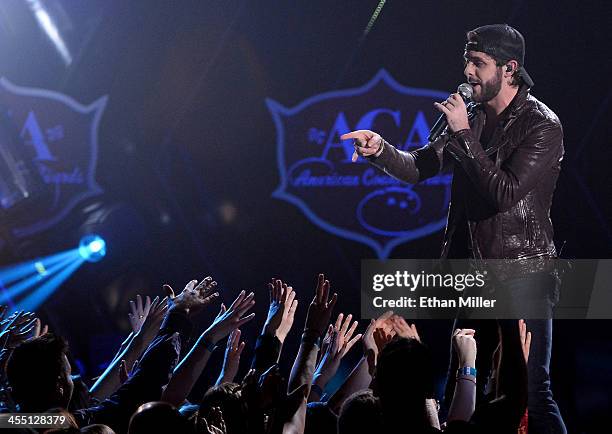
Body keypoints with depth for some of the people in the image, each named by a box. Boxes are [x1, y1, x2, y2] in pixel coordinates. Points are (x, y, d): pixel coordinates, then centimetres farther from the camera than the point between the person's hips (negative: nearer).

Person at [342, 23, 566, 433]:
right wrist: (380, 149, -12)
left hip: (522, 276, -7)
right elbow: (418, 167, 8)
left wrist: (463, 134, -17)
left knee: (530, 390, -10)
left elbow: (505, 193, -19)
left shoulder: (543, 125, -9)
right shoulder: (473, 117, 12)